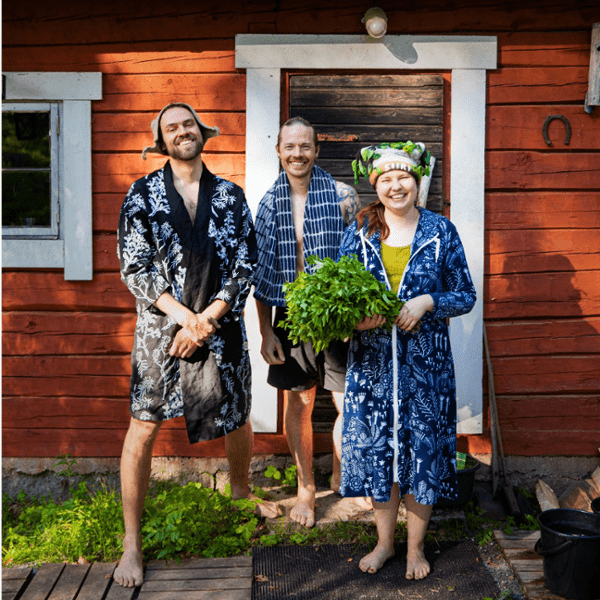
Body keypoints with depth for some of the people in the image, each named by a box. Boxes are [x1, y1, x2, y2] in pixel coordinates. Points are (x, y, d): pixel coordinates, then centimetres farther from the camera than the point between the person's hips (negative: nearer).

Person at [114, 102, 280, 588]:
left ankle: (241, 489, 45)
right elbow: (135, 266, -5)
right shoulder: (143, 194, 2)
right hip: (160, 327, -2)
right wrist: (183, 315, -15)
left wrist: (206, 320, -11)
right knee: (143, 427, -3)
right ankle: (132, 543, 11)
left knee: (238, 419, 15)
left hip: (222, 327, 2)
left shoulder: (231, 196, 6)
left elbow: (245, 265, 0)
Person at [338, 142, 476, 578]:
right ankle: (385, 541, 28)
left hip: (425, 361, -1)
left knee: (422, 448, 6)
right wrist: (356, 318, -14)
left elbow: (466, 295, 2)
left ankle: (416, 547, 25)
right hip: (372, 361, 2)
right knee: (375, 447, 7)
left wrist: (427, 302, -16)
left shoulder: (441, 231, -1)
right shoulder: (359, 232, 3)